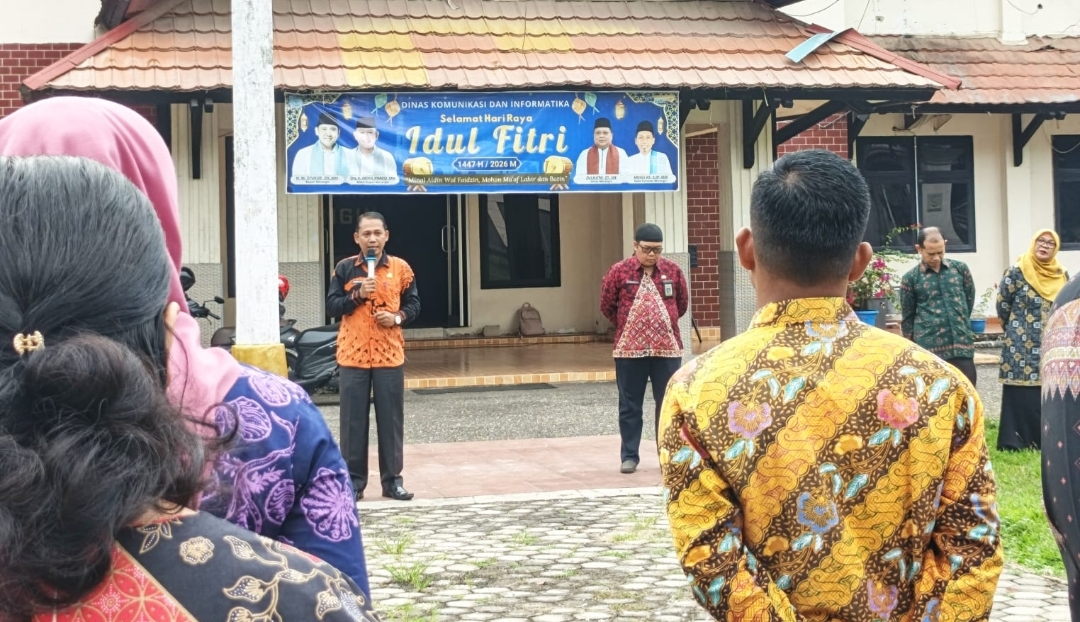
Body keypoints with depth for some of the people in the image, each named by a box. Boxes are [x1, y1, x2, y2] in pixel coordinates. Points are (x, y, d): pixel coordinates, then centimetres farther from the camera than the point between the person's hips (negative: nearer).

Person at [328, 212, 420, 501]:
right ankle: (354, 480, 9)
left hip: (389, 355, 1)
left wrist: (398, 317, -11)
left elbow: (413, 304, 8)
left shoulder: (400, 268, 4)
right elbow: (331, 306, 0)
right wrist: (357, 295, -15)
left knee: (391, 419, 4)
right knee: (353, 420, 2)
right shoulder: (344, 268, 3)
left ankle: (392, 479, 13)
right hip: (353, 355, 0)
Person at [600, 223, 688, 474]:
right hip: (629, 350, -1)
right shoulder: (619, 272, -4)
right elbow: (607, 307, 6)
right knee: (630, 406, 4)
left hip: (668, 349, 1)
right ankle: (629, 456, 13)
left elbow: (683, 304, 15)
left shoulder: (673, 270, 2)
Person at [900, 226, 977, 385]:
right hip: (929, 348, -2)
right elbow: (907, 317, 6)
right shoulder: (910, 278, 0)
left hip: (962, 344, 2)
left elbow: (970, 299, 18)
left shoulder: (960, 268, 6)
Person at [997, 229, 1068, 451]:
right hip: (1023, 347, -5)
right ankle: (1017, 441, -1)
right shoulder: (1017, 272, -7)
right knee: (1022, 396, -5)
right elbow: (1002, 306, -1)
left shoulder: (1061, 276, 9)